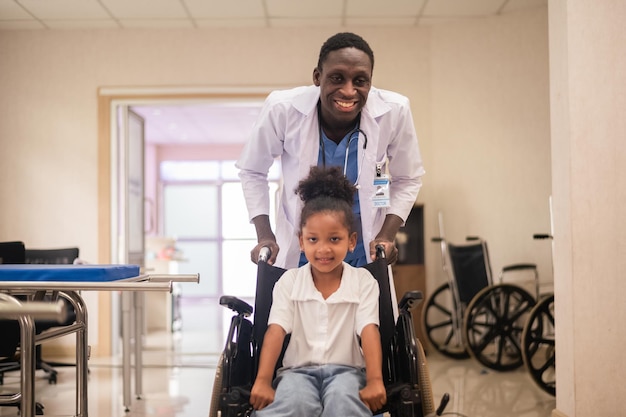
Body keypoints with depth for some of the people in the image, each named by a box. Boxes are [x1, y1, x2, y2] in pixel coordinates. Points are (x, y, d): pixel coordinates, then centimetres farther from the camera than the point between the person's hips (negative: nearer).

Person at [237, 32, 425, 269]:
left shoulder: (394, 112, -17)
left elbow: (408, 179, 1)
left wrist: (387, 235, -12)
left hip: (364, 256, 1)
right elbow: (252, 171, -1)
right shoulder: (282, 109, -19)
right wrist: (264, 236, -10)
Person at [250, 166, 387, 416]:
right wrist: (262, 381, -18)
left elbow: (369, 331, -8)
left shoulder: (363, 281, 4)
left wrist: (375, 381, -22)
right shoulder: (289, 281, 5)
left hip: (345, 369, 0)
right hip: (298, 369, 0)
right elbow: (276, 331, -5)